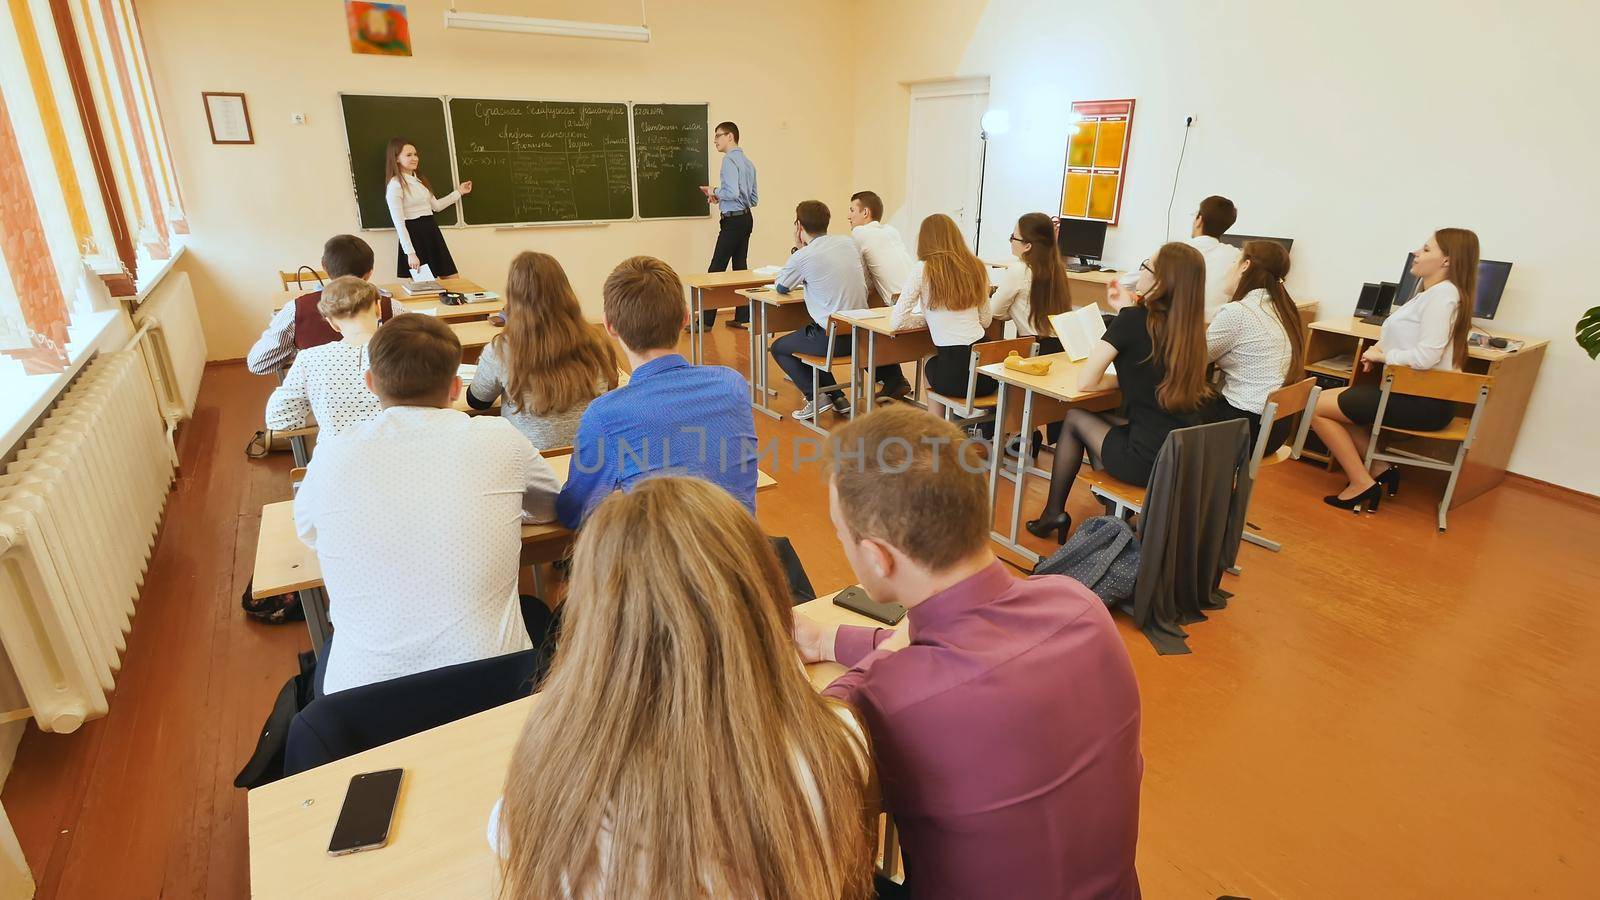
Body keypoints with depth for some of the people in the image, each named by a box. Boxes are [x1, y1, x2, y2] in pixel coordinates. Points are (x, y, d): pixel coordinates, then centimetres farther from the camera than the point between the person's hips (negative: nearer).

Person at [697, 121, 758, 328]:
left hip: (733, 220, -9)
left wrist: (715, 192, -4)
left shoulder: (730, 160, -11)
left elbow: (732, 192, -24)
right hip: (746, 218, 9)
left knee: (717, 268, -6)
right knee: (740, 266, 11)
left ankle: (706, 320, -4)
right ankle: (742, 318, 14)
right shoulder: (748, 162, 16)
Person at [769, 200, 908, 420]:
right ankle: (892, 379, 28)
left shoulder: (802, 257, -10)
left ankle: (816, 398, 1)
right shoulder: (849, 242, 6)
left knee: (779, 348, 15)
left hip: (832, 338, -5)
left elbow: (781, 287, 7)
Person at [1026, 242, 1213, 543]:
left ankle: (1053, 514, 28)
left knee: (1075, 418, 18)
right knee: (1099, 427, 27)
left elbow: (1084, 382, -8)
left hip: (1150, 461, -6)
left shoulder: (1133, 319, -11)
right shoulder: (1192, 327, 5)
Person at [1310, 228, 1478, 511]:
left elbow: (1426, 356, -27)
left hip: (1422, 402, -10)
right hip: (1416, 393, 10)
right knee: (1332, 399, 17)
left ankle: (1362, 483, -2)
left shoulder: (1442, 293, -17)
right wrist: (1380, 349, 0)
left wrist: (1383, 355, -11)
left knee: (1317, 406, -9)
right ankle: (1380, 469, 12)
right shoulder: (1433, 293, 15)